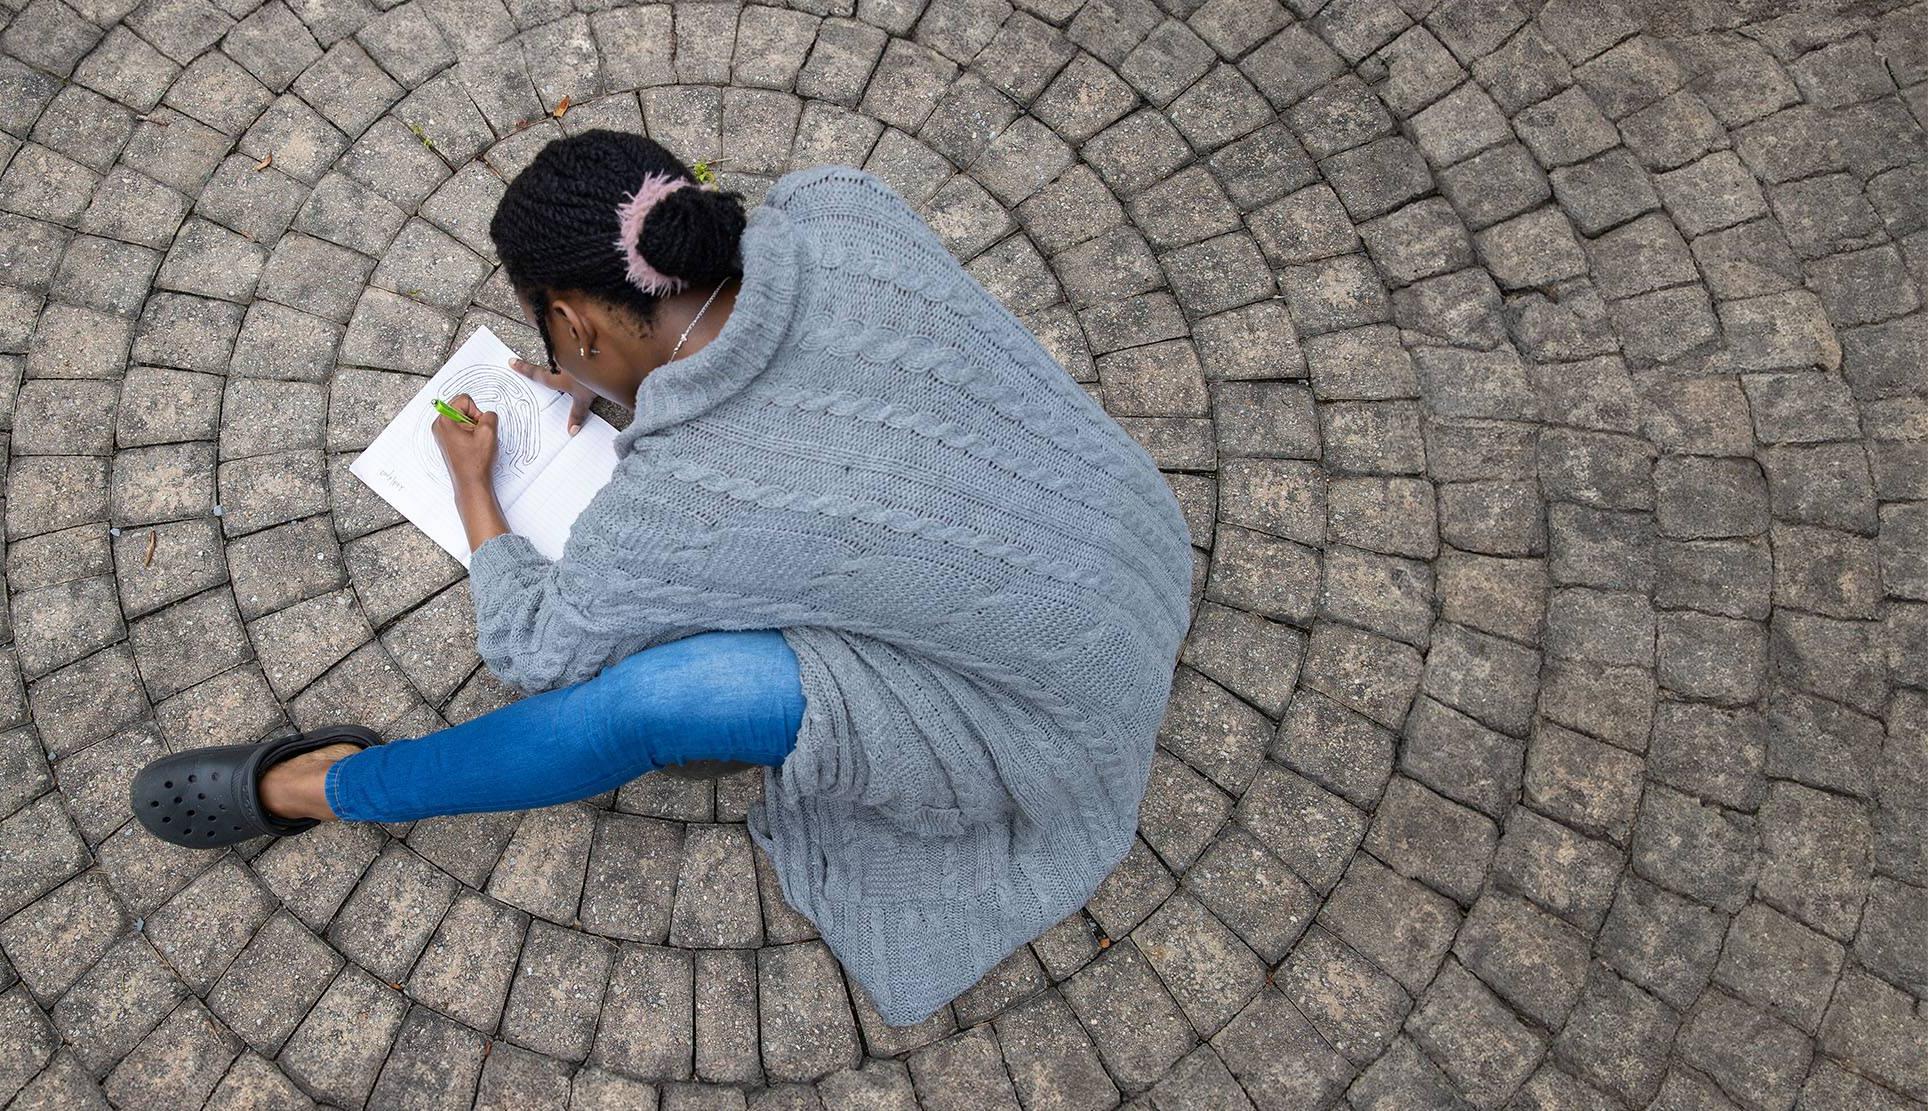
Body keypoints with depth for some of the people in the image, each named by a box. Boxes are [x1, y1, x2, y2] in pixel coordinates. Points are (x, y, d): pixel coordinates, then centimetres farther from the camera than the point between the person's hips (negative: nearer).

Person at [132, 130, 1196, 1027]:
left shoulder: (678, 498, -28)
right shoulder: (836, 203, -16)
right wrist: (633, 376, 5)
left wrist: (470, 485, 7)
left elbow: (528, 646, -8)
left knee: (651, 692, -21)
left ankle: (312, 789, 3)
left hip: (1056, 709, -6)